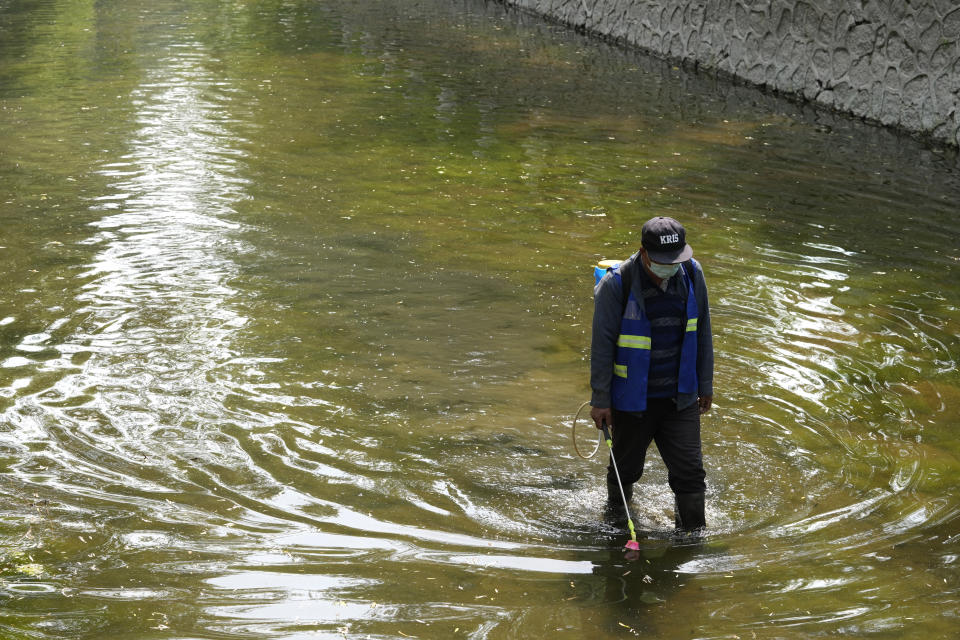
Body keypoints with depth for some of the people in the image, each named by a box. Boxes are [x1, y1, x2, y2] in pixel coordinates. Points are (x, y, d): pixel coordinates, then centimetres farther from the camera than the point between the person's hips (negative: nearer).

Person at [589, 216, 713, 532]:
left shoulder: (692, 274, -4)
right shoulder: (616, 284, -18)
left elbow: (702, 333, 8)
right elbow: (602, 345, -11)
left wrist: (705, 385, 13)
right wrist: (600, 400, -8)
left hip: (680, 397, 3)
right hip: (632, 398, -3)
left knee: (690, 470, -2)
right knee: (626, 467, 14)